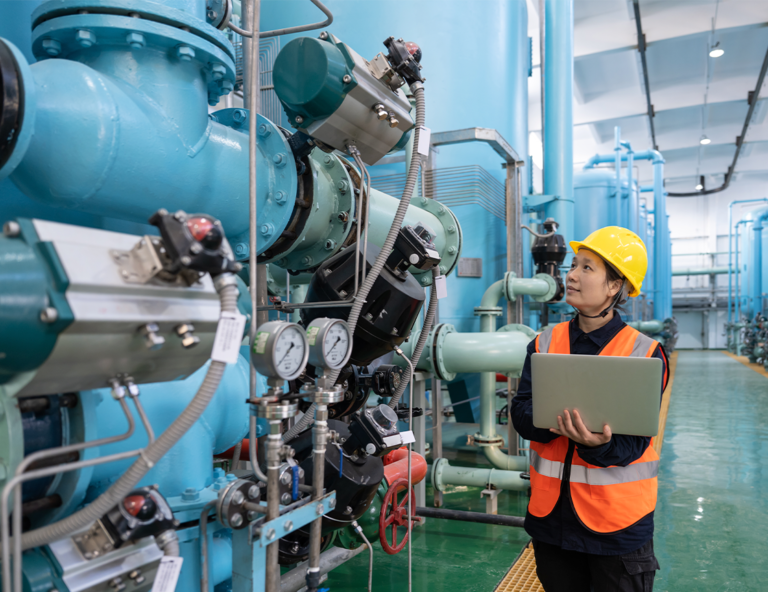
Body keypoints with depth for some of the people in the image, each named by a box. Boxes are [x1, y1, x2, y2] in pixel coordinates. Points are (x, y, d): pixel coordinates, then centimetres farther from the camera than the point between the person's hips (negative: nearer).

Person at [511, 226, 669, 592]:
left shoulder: (645, 354, -8)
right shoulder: (545, 343, 2)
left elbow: (632, 441, -14)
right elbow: (520, 413, -6)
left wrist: (599, 443, -35)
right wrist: (553, 420, -27)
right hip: (551, 515, 3)